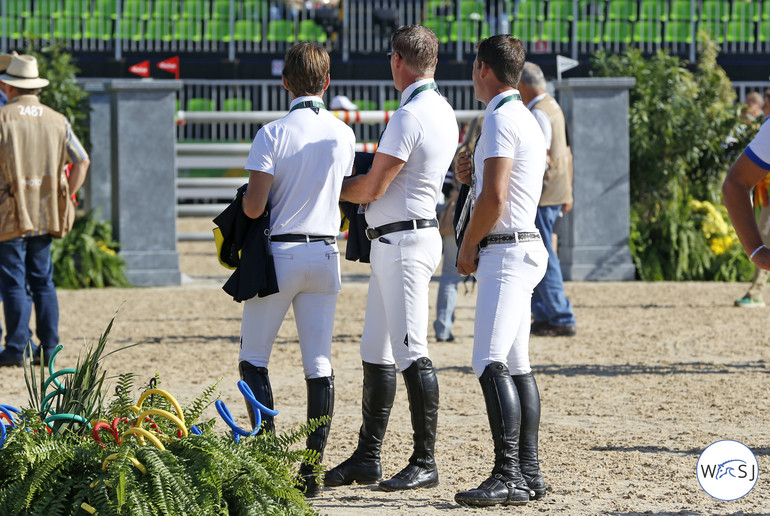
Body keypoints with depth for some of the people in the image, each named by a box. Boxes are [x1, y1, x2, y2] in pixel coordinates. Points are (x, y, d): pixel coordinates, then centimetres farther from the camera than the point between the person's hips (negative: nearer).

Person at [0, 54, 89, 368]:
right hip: (47, 215, 5)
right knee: (43, 280, 11)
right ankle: (48, 348, 9)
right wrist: (66, 198, 11)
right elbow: (82, 162, 7)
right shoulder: (57, 120, 8)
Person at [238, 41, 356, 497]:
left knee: (254, 360, 6)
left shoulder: (274, 134, -12)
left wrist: (246, 201, 7)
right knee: (319, 364, 5)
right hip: (326, 254, 4)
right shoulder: (344, 135, 3)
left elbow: (253, 207, -15)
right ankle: (313, 469, 3)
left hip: (280, 253, -4)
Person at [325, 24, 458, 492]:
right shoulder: (445, 113, 14)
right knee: (377, 352, 13)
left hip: (403, 241, -11)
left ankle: (425, 462, -8)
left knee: (411, 352, -9)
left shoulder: (410, 116, -17)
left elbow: (373, 187, -14)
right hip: (392, 243, 11)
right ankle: (367, 458, 18)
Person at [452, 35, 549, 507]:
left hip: (505, 251, -11)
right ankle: (530, 473, 11)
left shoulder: (501, 119, -13)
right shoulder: (527, 118, 20)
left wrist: (468, 248, -9)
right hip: (521, 249, 11)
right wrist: (469, 177, 12)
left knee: (491, 364, -17)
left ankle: (509, 477, -24)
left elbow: (494, 199, -22)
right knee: (517, 366, 10)